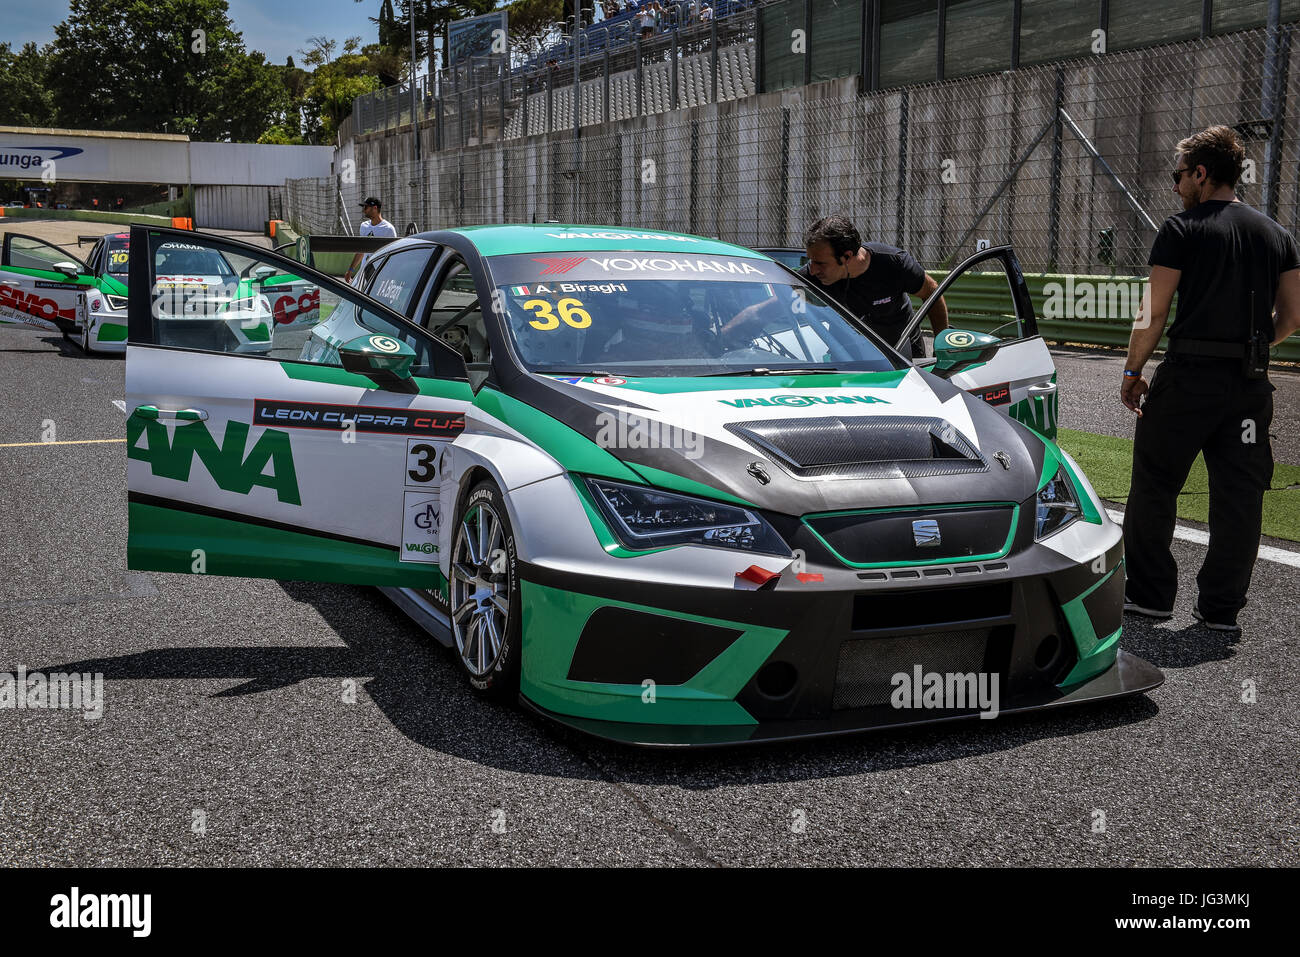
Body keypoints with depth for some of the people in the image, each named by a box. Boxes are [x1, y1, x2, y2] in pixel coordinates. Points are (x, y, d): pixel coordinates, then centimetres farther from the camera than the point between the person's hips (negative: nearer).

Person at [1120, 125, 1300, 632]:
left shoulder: (1181, 230, -5)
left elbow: (1154, 312, -8)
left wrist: (1132, 371, 1)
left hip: (1189, 377, -5)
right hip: (1251, 384, 5)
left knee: (1155, 486, 8)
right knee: (1238, 495, 8)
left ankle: (1149, 594, 14)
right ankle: (1222, 606, 13)